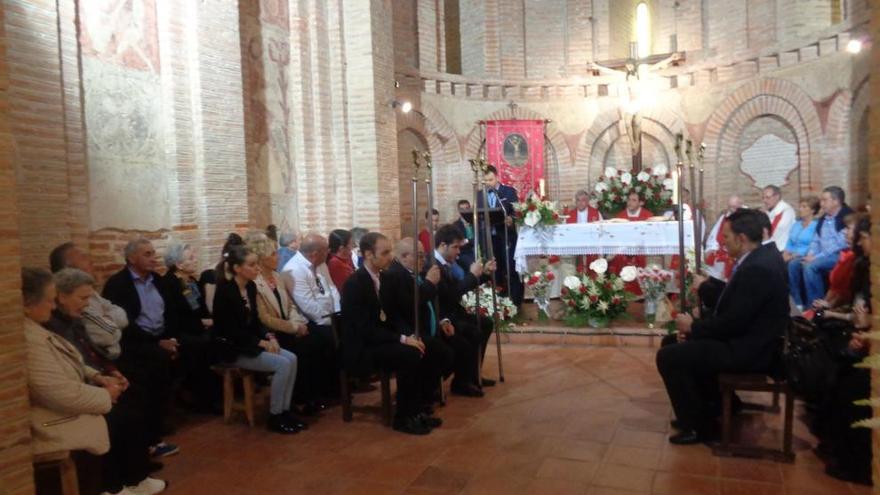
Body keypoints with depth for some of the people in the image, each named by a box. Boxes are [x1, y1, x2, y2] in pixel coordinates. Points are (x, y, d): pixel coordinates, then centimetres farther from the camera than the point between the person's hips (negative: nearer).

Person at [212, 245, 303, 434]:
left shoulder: (251, 287, 5)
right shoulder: (225, 291, -19)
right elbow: (231, 331, -21)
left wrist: (269, 336, -5)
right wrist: (262, 342, -18)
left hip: (251, 344, 8)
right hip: (233, 349, -8)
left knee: (291, 359, -10)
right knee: (282, 364, -21)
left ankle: (285, 410, -2)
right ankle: (274, 416, -7)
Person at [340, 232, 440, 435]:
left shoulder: (379, 277, 7)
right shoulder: (355, 284, -20)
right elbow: (365, 329, -25)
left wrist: (407, 335, -3)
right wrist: (402, 339, -26)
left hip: (377, 340, 9)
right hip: (361, 349, -8)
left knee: (423, 350, -9)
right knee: (411, 355, -26)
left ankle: (414, 410, 2)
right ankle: (403, 417, -11)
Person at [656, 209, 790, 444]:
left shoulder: (757, 269, -25)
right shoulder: (757, 258, 7)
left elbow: (733, 322, -25)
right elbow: (731, 306, 12)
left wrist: (693, 326, -9)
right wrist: (696, 324, 2)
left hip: (749, 350, -10)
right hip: (747, 339, 10)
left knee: (668, 356, -10)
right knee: (687, 343, 23)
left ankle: (698, 425, 4)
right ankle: (711, 406, 29)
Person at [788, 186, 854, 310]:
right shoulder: (824, 219, 16)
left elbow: (841, 245, -18)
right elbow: (816, 241, 19)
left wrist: (817, 257, -18)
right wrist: (810, 255, -1)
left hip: (839, 256, -8)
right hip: (822, 257, 9)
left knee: (810, 267, -30)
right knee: (793, 264, -9)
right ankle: (799, 303, -7)